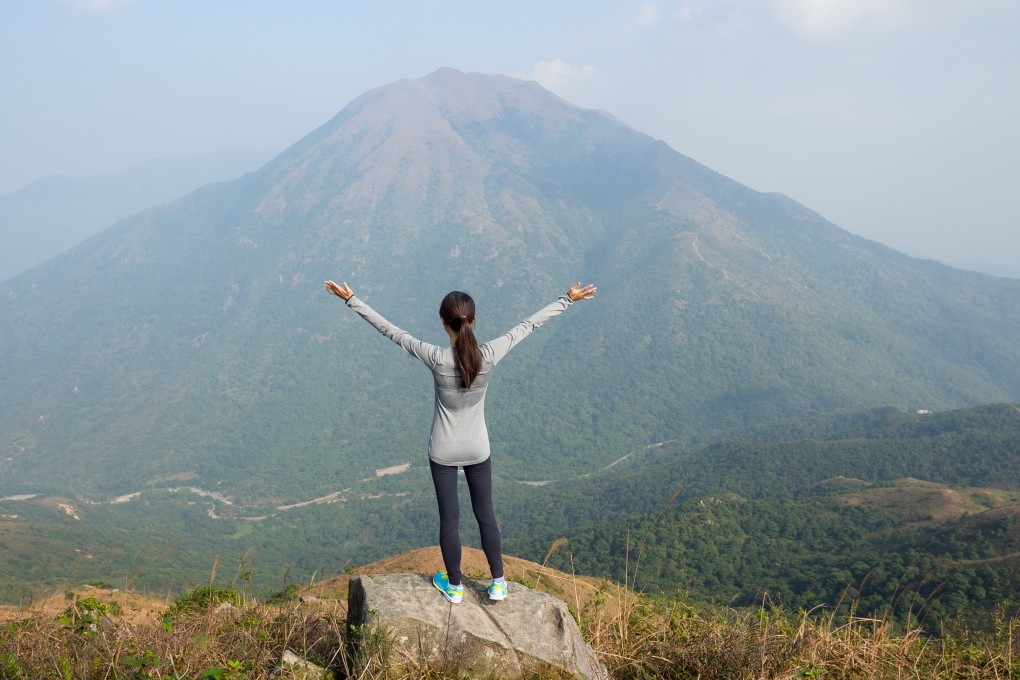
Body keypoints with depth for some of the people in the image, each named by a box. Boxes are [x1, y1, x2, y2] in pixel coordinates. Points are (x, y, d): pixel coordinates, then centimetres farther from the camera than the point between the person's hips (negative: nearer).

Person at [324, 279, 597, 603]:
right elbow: (529, 324, -10)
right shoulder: (489, 355, -20)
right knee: (485, 515, 19)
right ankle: (498, 583, 29)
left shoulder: (436, 358, -24)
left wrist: (351, 300, -9)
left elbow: (389, 330, -17)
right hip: (478, 451, 2)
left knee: (449, 519, 14)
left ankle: (454, 585, 30)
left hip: (443, 452, -1)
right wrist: (567, 299, 1)